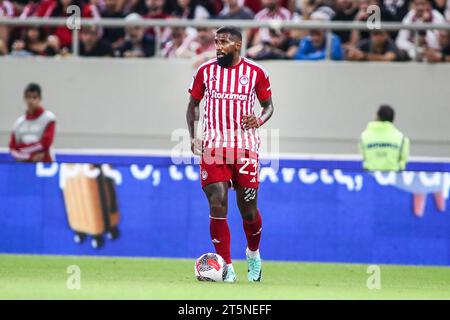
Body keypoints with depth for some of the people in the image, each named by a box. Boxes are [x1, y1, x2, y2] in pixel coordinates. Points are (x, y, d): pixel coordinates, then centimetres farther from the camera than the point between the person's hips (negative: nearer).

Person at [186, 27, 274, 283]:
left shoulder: (256, 72, 1)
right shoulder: (205, 71, 4)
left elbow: (268, 105, 12)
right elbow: (194, 104, 14)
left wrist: (260, 120, -11)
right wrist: (193, 135, 1)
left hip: (245, 148, 0)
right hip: (213, 147, 1)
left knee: (248, 210, 4)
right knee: (218, 206, -11)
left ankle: (253, 254, 33)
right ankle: (227, 267, -4)